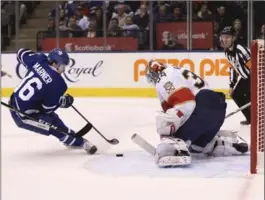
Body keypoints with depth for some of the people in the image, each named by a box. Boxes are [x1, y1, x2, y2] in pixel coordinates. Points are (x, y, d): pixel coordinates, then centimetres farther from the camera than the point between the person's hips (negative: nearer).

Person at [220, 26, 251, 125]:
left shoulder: (240, 49, -28)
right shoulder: (227, 51, 3)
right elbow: (233, 68, 14)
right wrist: (232, 85, 14)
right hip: (245, 77, 10)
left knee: (250, 98, -22)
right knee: (235, 95, 12)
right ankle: (251, 118, 21)